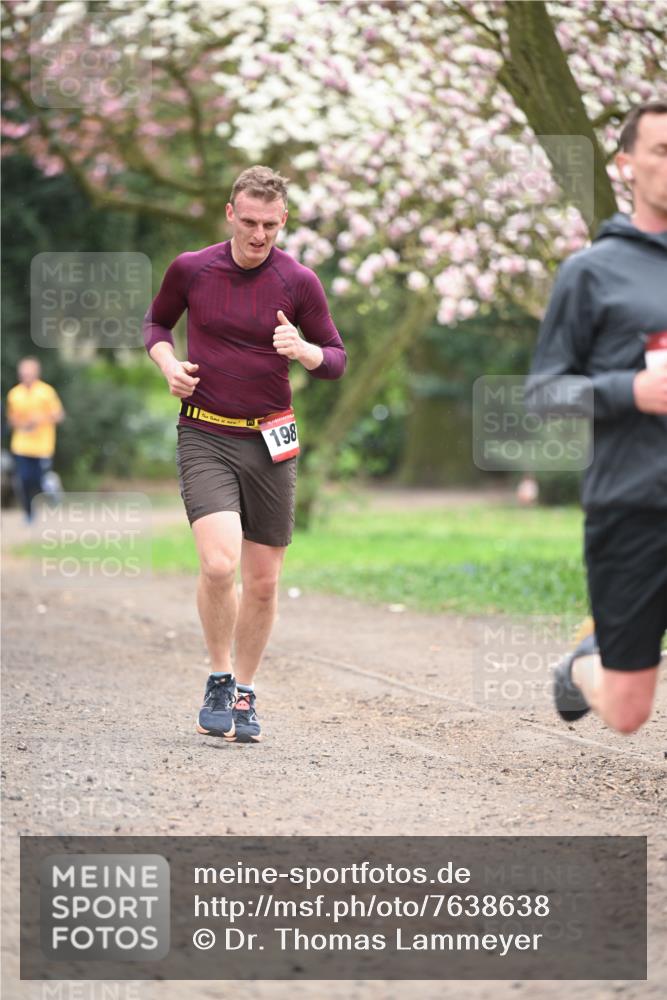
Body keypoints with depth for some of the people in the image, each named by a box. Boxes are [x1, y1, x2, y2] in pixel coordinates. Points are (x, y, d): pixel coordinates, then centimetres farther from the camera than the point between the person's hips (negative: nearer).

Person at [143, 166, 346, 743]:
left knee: (263, 582, 5)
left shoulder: (299, 282, -2)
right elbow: (157, 322, 18)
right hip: (204, 438, -1)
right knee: (219, 563, -20)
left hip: (270, 441, 1)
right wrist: (168, 362, -3)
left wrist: (301, 349, -18)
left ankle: (244, 694, 24)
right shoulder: (190, 269, 0)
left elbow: (336, 360, 4)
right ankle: (219, 680, 2)